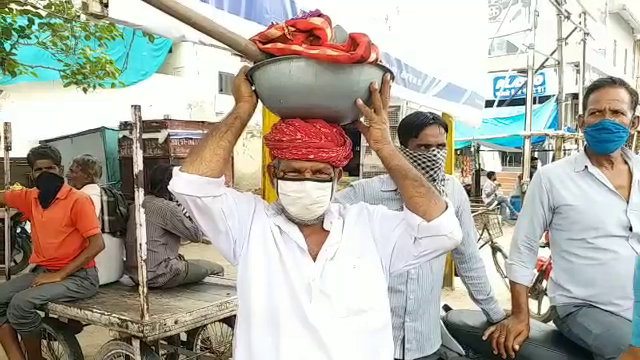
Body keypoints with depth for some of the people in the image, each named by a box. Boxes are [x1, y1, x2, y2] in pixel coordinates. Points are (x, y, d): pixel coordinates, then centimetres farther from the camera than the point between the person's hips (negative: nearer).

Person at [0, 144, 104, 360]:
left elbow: (97, 244, -17)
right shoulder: (30, 198, 6)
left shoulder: (78, 200, -13)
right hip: (41, 272, 7)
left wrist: (60, 275, -19)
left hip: (77, 276, -7)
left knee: (21, 303, -25)